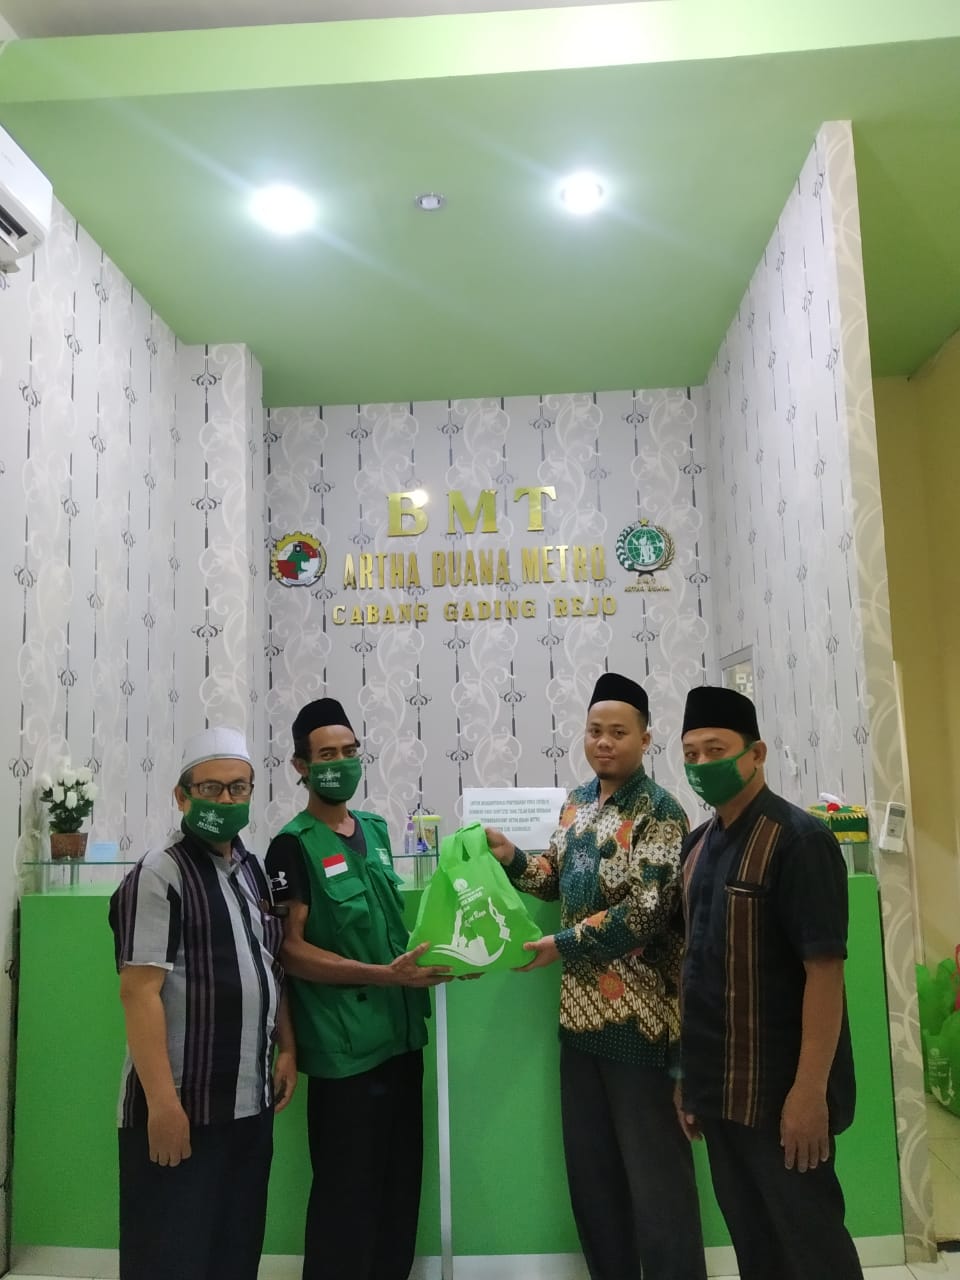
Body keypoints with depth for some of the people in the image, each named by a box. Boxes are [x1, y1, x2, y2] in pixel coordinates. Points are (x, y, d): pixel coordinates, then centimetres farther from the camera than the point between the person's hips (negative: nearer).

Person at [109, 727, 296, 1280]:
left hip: (251, 1103, 7)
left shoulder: (255, 871, 10)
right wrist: (162, 1102, -21)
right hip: (180, 1107, -7)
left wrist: (287, 1049, 10)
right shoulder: (160, 875, -12)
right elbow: (140, 991, -18)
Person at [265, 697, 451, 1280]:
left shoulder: (376, 829, 9)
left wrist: (441, 953, 7)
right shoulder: (294, 845, -11)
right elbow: (291, 950, -16)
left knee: (402, 1184, 18)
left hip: (402, 1034, 7)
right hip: (344, 1048, -6)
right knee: (347, 1194, 5)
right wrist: (385, 975, -22)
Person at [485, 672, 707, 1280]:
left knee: (654, 1165, 5)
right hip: (582, 1008, 8)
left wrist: (564, 944, -18)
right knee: (589, 1162, 19)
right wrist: (512, 857, 1)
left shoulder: (660, 812, -14)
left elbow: (648, 909, -21)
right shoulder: (577, 803, 8)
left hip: (638, 1013, -8)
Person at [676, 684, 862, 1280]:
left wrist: (810, 1090, -21)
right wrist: (688, 1072, 11)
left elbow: (824, 970, -18)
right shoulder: (698, 845, 8)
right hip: (718, 1086, 7)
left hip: (780, 1088, -7)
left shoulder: (799, 840, -14)